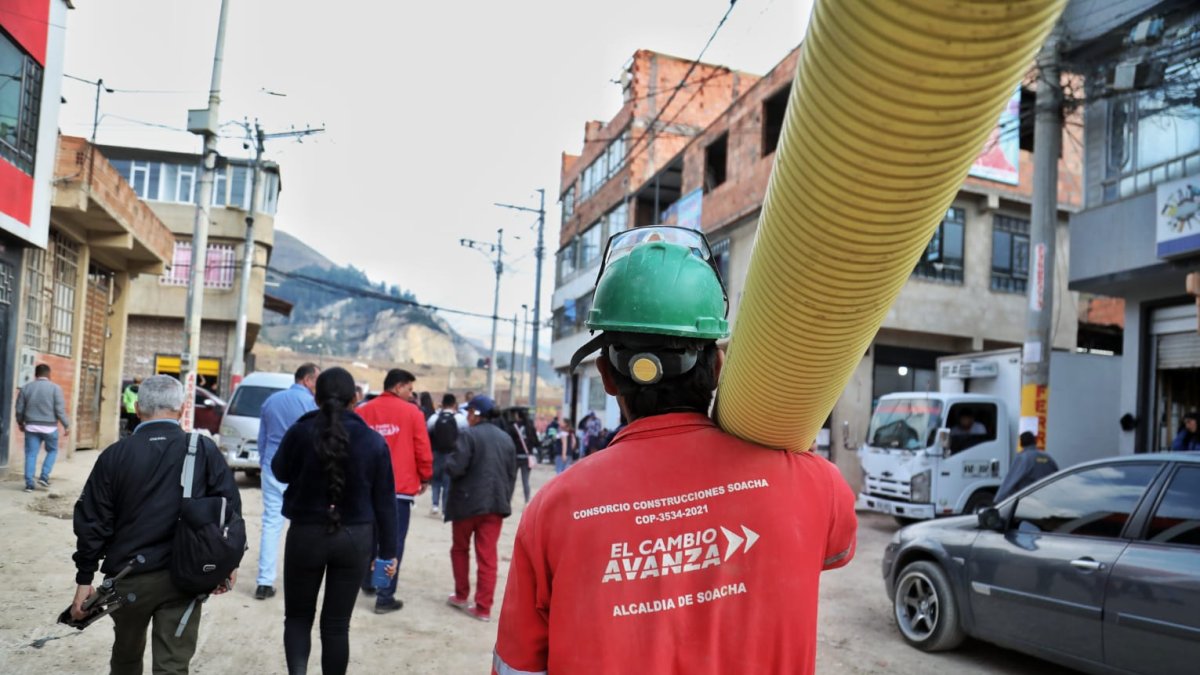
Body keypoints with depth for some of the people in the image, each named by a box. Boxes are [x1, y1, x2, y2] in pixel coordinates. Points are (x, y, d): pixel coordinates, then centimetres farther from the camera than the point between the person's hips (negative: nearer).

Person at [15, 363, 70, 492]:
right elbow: (60, 410, -10)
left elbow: (19, 409, 8)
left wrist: (20, 423, 25)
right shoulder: (55, 388, -6)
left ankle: (29, 483, 3)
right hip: (49, 427, -3)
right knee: (52, 451, 16)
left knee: (31, 454, 5)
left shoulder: (25, 387, 5)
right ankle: (44, 476, 5)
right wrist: (66, 425, -1)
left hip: (31, 427, 3)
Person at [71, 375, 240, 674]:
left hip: (129, 575, 2)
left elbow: (92, 521, -1)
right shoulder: (205, 450, -5)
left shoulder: (114, 455, -4)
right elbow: (229, 508, -4)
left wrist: (85, 579, 7)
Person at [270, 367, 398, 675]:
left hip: (306, 534, -1)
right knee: (336, 624, 12)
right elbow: (385, 500, -1)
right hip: (355, 538, 1)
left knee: (298, 616, 17)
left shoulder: (300, 432, -10)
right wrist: (388, 550, 7)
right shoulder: (373, 440, -5)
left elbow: (281, 472, 10)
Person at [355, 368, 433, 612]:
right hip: (401, 487, -4)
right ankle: (385, 597, 1)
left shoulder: (363, 411, 2)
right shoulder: (412, 412, -6)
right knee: (394, 542, 1)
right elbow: (423, 451, -5)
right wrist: (425, 478, 10)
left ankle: (368, 584, 34)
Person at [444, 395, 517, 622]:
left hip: (468, 502, -4)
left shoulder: (470, 435, -11)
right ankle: (483, 607, 3)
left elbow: (455, 468, -18)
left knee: (460, 548, 17)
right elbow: (512, 475, 12)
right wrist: (505, 499, 20)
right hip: (495, 503, 5)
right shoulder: (506, 439, 9)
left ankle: (461, 596, 24)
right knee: (487, 556, 4)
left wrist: (448, 463, 3)